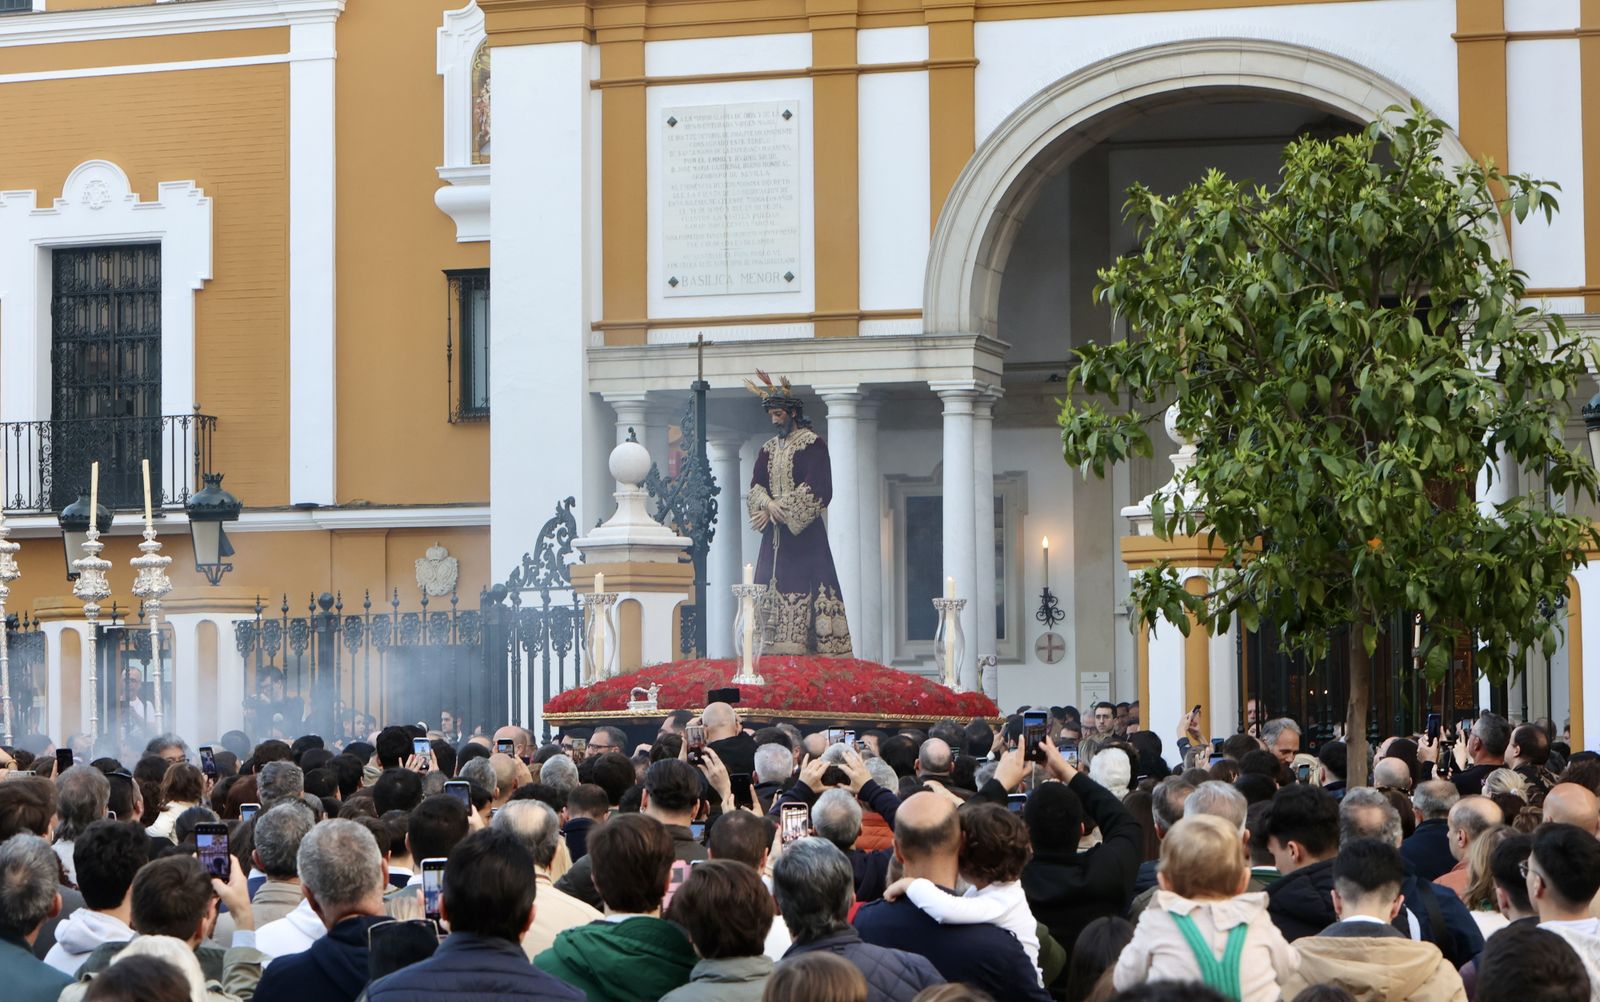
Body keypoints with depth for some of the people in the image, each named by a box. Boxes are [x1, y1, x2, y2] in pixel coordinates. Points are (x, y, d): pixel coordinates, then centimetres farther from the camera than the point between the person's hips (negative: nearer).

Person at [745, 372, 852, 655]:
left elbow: (816, 489, -11)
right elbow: (755, 486, 10)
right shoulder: (768, 449, 17)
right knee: (770, 588, -1)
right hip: (774, 535, 6)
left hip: (804, 532, -6)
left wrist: (778, 510, -13)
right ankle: (775, 648, -3)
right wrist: (768, 505, -12)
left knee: (804, 587, -12)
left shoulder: (812, 444, -3)